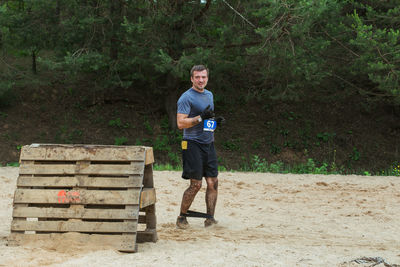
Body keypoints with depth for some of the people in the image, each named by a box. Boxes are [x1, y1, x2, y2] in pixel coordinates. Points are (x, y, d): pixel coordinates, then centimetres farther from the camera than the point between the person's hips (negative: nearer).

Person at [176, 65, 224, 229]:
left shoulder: (209, 95, 17)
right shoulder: (186, 97, -7)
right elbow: (181, 123, -14)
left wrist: (216, 121, 8)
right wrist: (200, 118, -22)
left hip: (208, 143, 7)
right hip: (193, 144, -7)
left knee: (213, 182, 1)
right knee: (195, 184, -7)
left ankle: (210, 218, 6)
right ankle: (182, 218, 7)